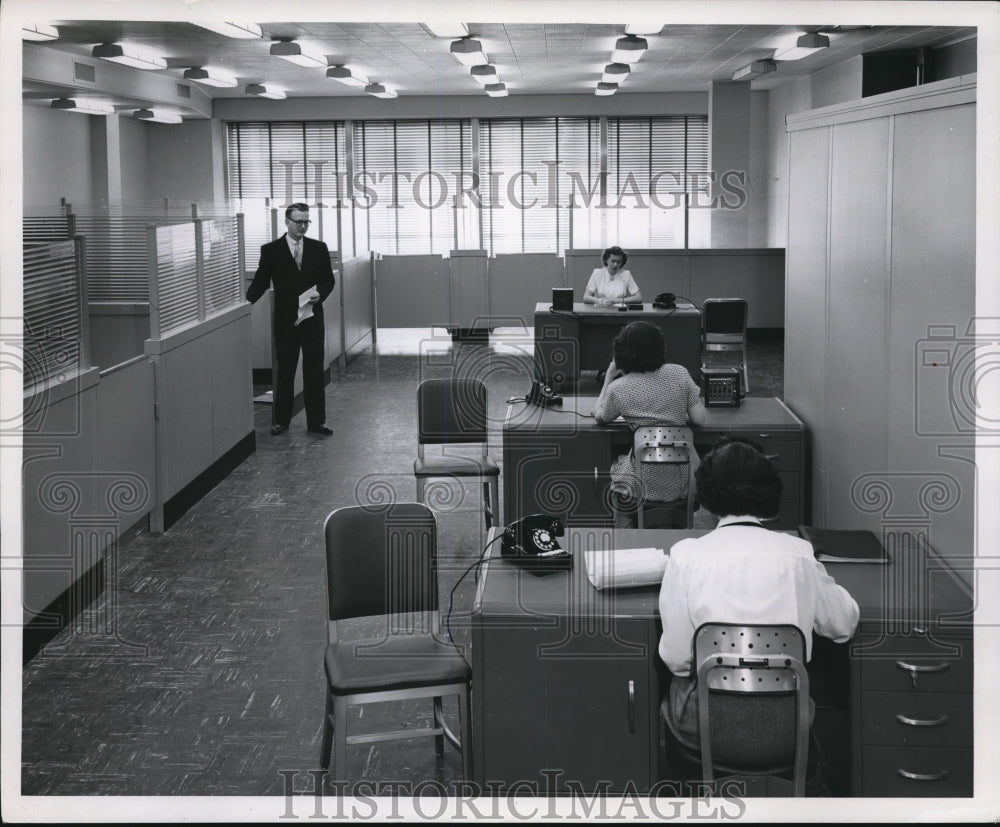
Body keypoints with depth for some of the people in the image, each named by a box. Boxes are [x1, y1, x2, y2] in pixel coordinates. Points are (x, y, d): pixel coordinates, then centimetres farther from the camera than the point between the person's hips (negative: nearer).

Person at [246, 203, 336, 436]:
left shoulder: (318, 248, 5)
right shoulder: (271, 250, 0)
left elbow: (329, 279, 9)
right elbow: (260, 282, 2)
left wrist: (320, 293, -11)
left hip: (312, 318, 1)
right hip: (285, 320, -1)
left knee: (314, 371, 4)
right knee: (284, 372, 6)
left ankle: (316, 421, 11)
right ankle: (280, 421, 15)